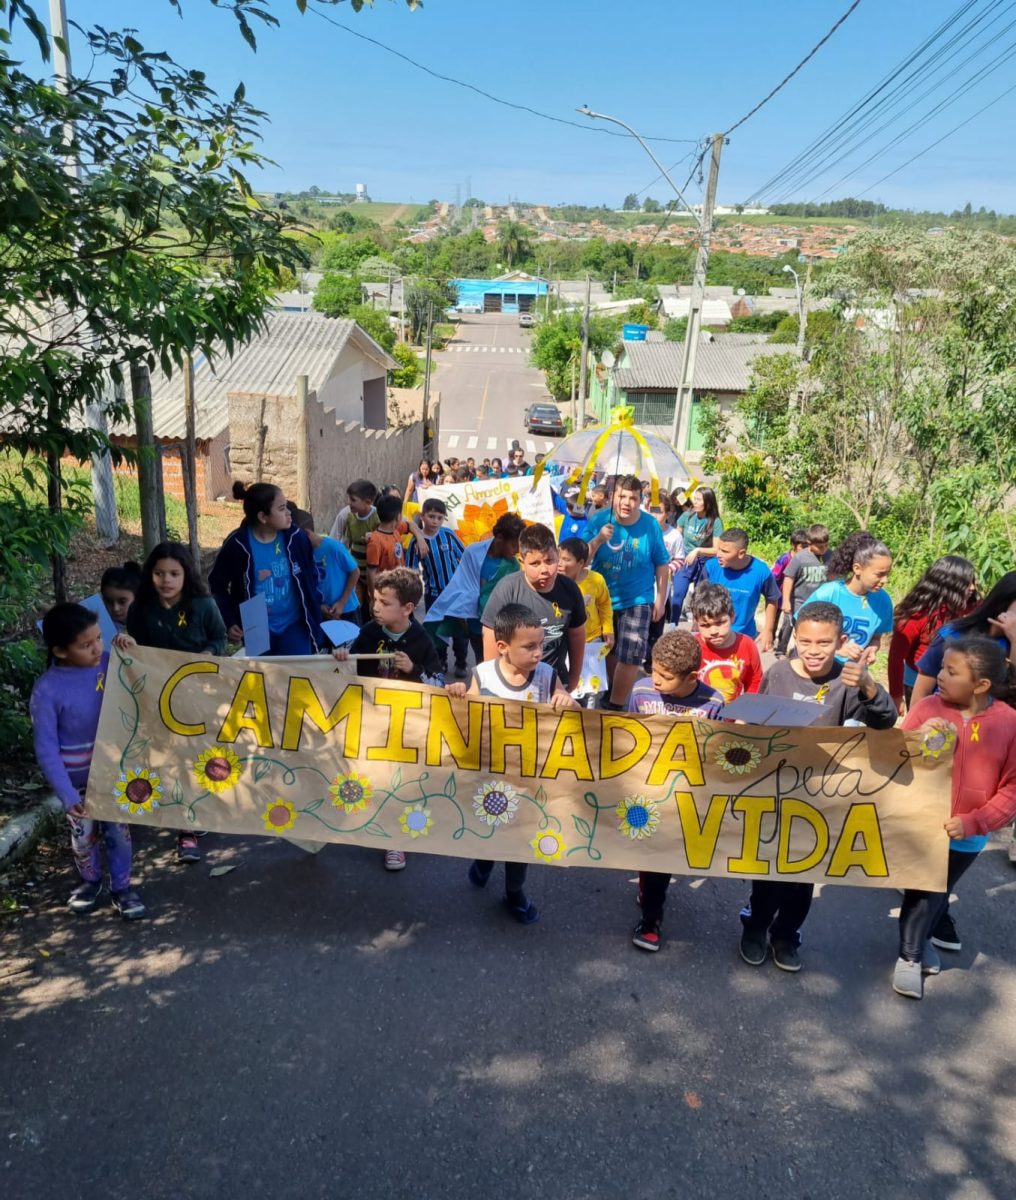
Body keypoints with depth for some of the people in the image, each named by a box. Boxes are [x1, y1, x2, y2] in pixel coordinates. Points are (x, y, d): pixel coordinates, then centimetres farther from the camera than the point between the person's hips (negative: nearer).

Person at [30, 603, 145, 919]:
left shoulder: (110, 663, -13)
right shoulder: (47, 690, -22)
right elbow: (46, 748, -17)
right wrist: (66, 795, -20)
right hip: (77, 778, -2)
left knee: (118, 830, 13)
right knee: (84, 835, 17)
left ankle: (121, 887, 33)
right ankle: (90, 881, 44)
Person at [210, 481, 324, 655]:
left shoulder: (296, 538, -9)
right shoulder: (237, 545, -13)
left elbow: (311, 576, 6)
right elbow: (217, 586, -1)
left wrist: (314, 613, 2)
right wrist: (229, 622, -8)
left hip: (294, 626, 1)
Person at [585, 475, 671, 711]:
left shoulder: (651, 525, -11)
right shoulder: (599, 520, -10)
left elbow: (662, 565, -2)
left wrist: (660, 600, -2)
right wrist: (598, 539, -29)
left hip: (637, 601, -2)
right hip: (602, 599, 2)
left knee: (630, 656, -7)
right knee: (608, 651, 18)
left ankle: (615, 706, 7)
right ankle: (614, 693, 39)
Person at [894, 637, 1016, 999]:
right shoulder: (928, 707, -12)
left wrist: (973, 822, -18)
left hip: (968, 837, 1)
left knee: (938, 894, 19)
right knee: (919, 892, 12)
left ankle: (921, 939, 46)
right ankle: (910, 955, 35)